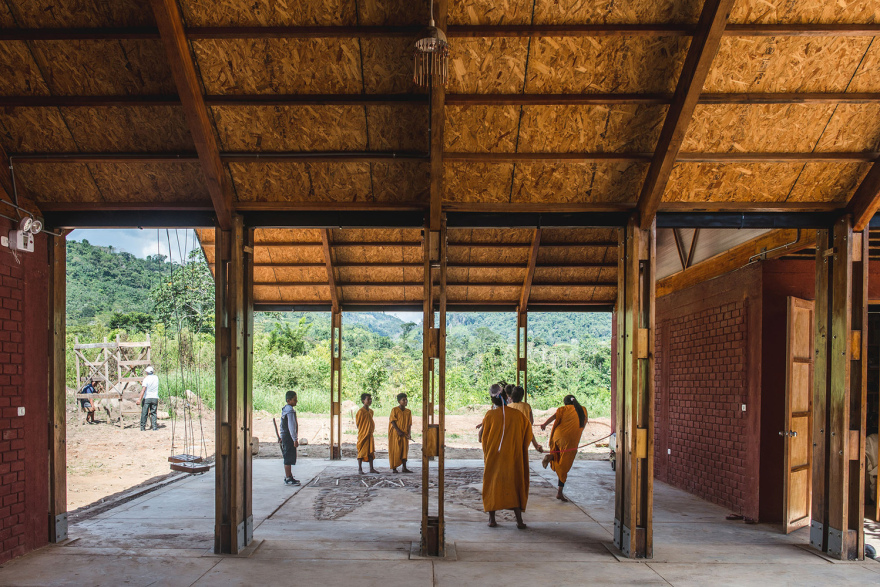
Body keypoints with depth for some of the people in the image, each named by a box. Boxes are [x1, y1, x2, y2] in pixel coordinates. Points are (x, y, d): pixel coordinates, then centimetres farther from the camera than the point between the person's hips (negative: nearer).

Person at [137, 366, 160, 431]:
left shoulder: (146, 379, -8)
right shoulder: (156, 378, 7)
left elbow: (143, 389, -16)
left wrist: (140, 399, -19)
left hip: (147, 398, -3)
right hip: (155, 397, 3)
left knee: (144, 413, 4)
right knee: (153, 413, 8)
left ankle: (143, 427, 6)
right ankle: (155, 426, 1)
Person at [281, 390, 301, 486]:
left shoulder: (285, 409, 14)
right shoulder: (290, 410, -17)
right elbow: (291, 426, -22)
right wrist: (295, 439, -22)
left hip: (285, 436, 10)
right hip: (289, 437, -10)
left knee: (288, 457, 17)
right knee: (289, 458, -7)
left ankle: (288, 476, 26)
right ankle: (288, 479, -4)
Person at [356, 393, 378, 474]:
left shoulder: (371, 411, 11)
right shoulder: (361, 411, -12)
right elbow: (358, 423, -8)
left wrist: (371, 430, 9)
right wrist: (362, 431, -6)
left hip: (370, 435, 7)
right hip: (363, 434, -7)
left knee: (371, 452, 8)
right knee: (361, 451, -1)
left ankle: (371, 468, 14)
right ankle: (360, 468, 7)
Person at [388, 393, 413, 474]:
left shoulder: (408, 412, 9)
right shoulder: (395, 410, -5)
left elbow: (409, 424, 9)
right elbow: (392, 421, -10)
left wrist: (409, 434, -4)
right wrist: (398, 431, -18)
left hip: (404, 434, 5)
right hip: (395, 433, -5)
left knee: (404, 450, 4)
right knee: (395, 451, -2)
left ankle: (404, 468, 10)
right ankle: (394, 468, 5)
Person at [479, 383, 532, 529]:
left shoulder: (490, 415, -9)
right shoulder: (517, 414, -4)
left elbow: (481, 437, -4)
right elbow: (528, 431, 7)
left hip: (493, 457, -1)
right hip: (513, 457, 1)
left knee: (492, 484, 10)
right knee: (514, 484, 8)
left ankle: (492, 519, 11)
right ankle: (519, 520, 2)